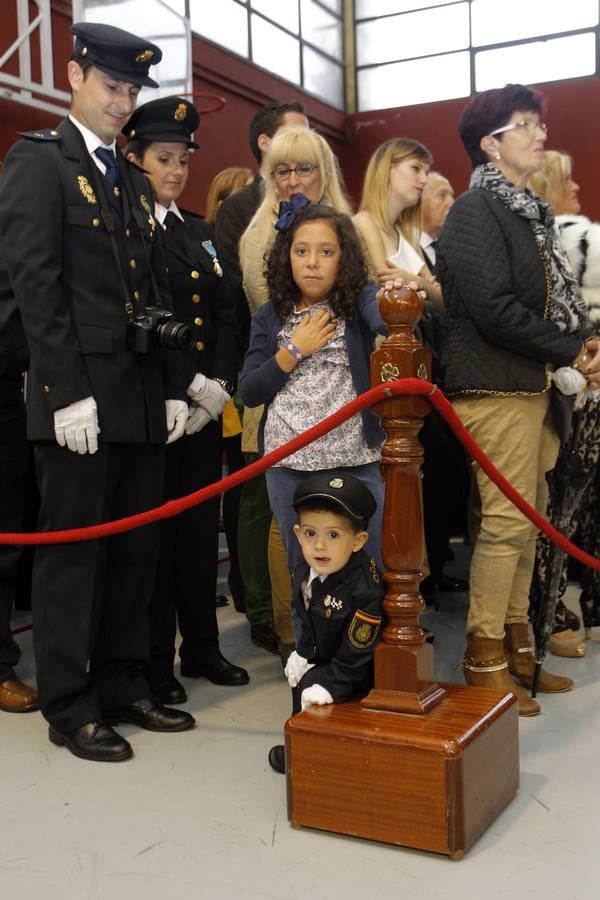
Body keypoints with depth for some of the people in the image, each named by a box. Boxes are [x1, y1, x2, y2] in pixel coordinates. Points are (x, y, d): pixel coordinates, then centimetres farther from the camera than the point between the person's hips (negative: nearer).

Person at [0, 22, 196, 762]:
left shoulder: (132, 179, 21)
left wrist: (173, 387, 10)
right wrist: (68, 392, -18)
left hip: (143, 396, 7)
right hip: (80, 396, -7)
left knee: (135, 549, 11)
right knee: (73, 551, 1)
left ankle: (123, 686, 23)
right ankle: (68, 707, 13)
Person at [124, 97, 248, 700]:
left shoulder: (200, 232, 17)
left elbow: (226, 316, 12)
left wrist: (219, 385, -2)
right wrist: (182, 385, -15)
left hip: (205, 407, 6)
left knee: (200, 526, 11)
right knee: (153, 531, 1)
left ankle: (202, 647, 23)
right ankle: (154, 660, 14)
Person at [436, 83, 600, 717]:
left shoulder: (527, 210, 18)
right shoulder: (475, 212, -9)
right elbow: (494, 309, -19)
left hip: (533, 383, 9)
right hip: (496, 386, -9)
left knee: (529, 517, 12)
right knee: (507, 519, -7)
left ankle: (516, 645, 24)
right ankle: (484, 659, 5)